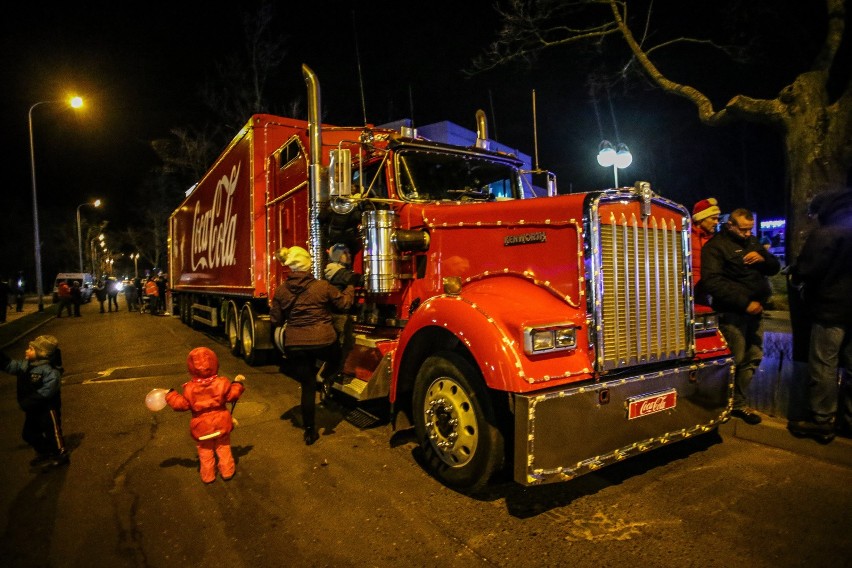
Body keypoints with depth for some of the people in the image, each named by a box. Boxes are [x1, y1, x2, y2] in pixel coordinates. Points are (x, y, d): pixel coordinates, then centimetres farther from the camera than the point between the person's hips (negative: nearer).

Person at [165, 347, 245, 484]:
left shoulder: (189, 388, -17)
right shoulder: (222, 383, -17)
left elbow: (181, 404, -8)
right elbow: (232, 395, -9)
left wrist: (170, 395, 6)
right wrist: (238, 383, 6)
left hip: (202, 427, 0)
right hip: (221, 424, 1)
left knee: (205, 452, 18)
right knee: (224, 449, 19)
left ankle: (207, 476, 29)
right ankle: (227, 471, 29)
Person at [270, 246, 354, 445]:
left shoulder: (281, 290, 0)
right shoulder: (322, 286, -8)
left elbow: (275, 320, 5)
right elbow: (344, 303, 3)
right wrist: (350, 286, 21)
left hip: (294, 345, 3)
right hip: (323, 341, -3)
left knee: (308, 387, 13)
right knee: (337, 359, 33)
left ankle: (310, 431, 19)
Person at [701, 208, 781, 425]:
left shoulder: (752, 242, 16)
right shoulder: (715, 246, -9)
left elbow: (775, 268, 18)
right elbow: (713, 282, -19)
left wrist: (763, 258, -7)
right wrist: (744, 303, -22)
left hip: (755, 311, 8)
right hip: (732, 313, -8)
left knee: (753, 358, 11)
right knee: (734, 361, -7)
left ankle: (739, 404, 22)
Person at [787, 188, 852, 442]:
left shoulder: (824, 233, -15)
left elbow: (805, 271, -16)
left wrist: (794, 273, 5)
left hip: (830, 309, -8)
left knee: (823, 367, -2)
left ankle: (821, 422, 4)